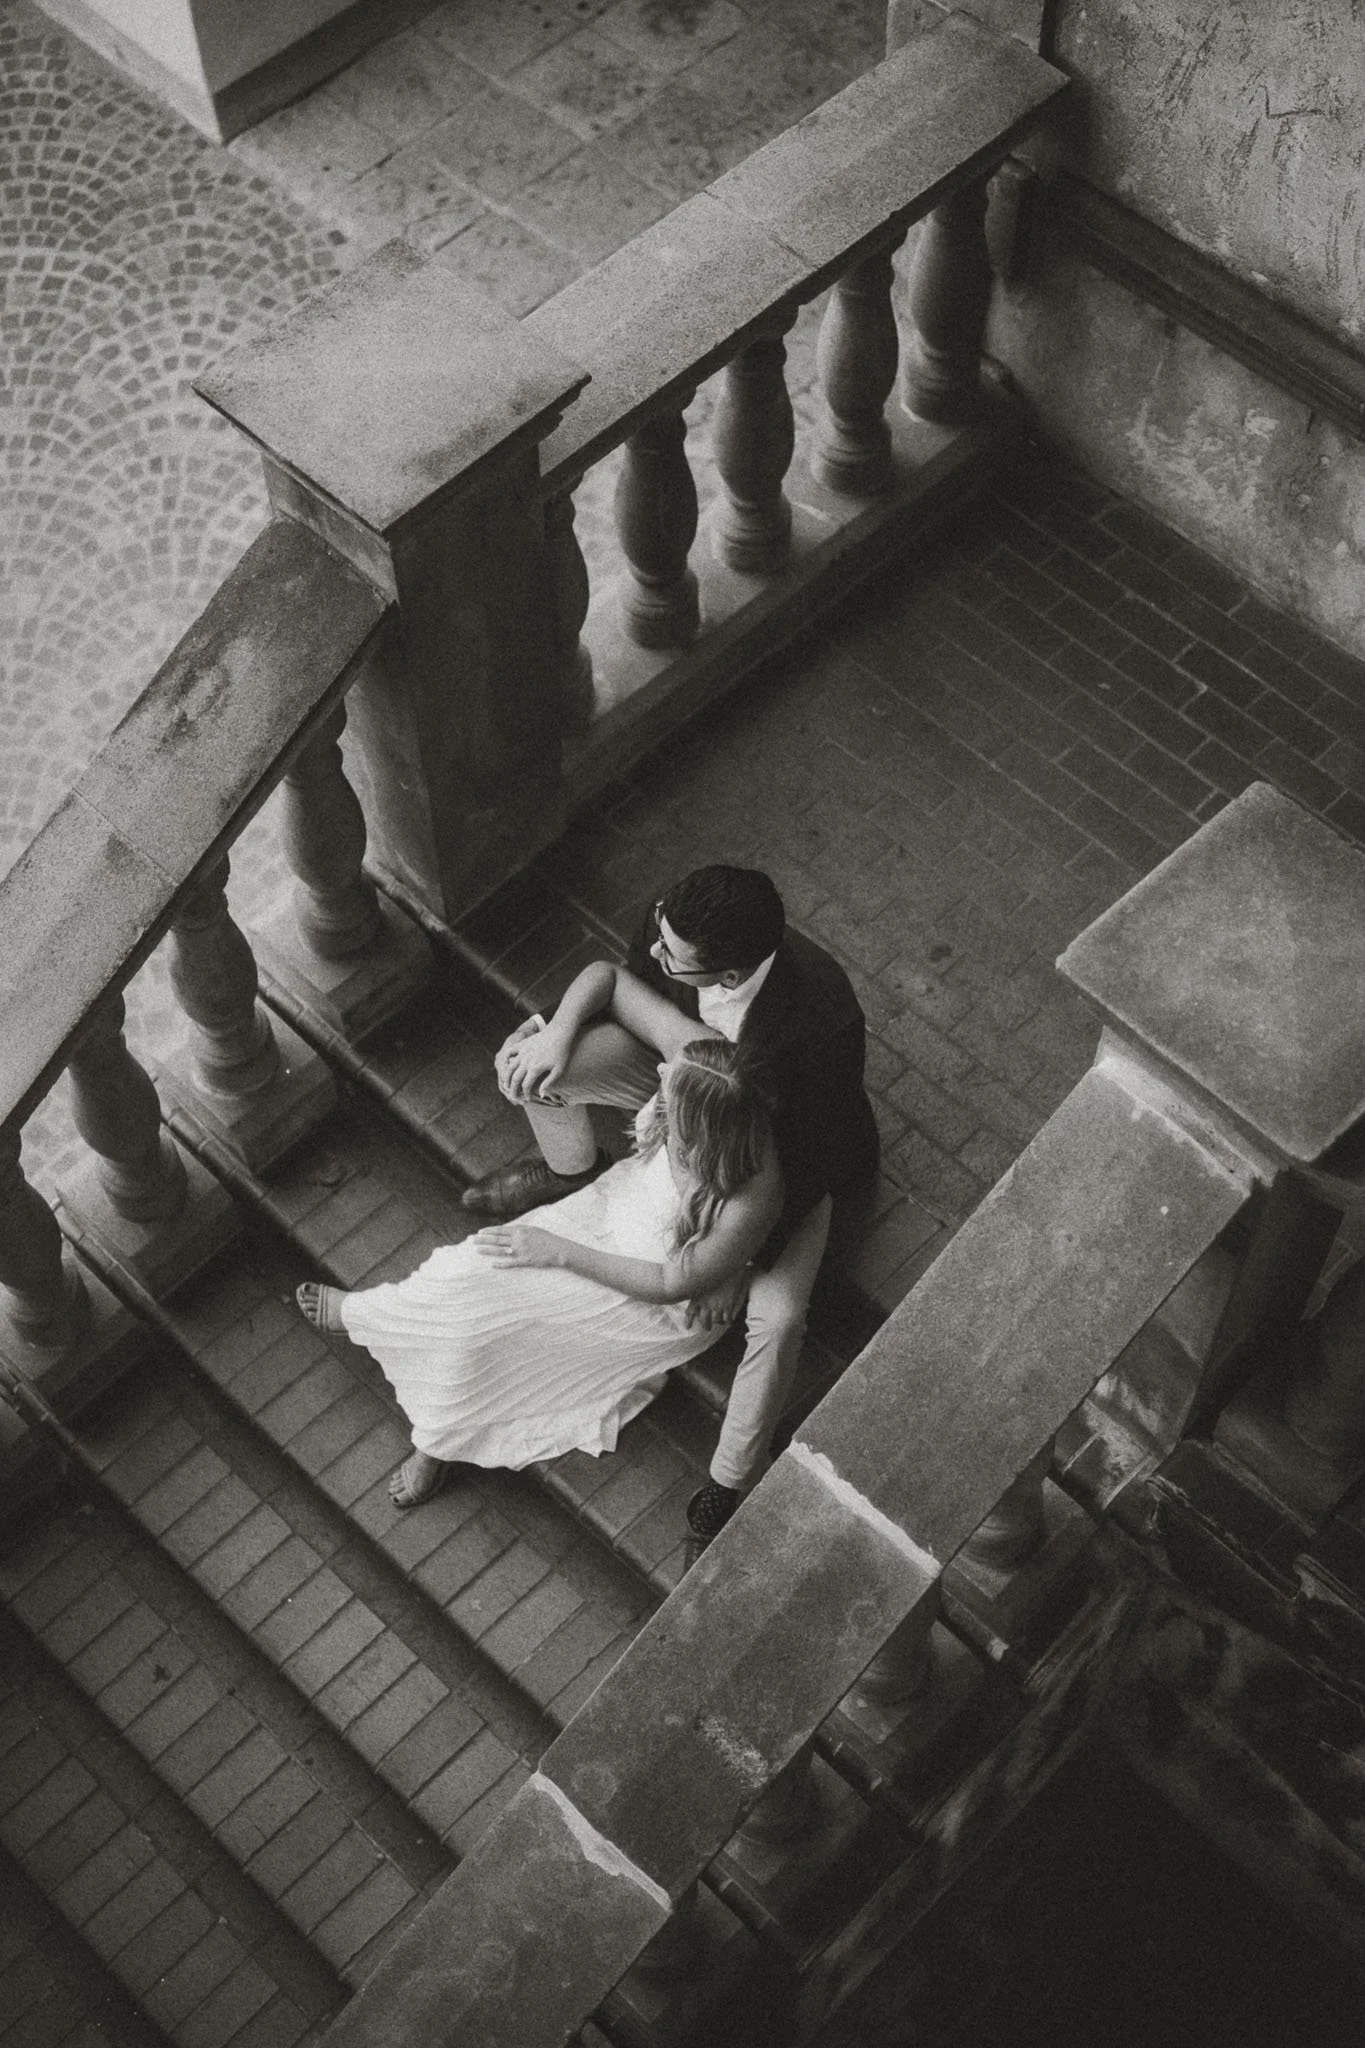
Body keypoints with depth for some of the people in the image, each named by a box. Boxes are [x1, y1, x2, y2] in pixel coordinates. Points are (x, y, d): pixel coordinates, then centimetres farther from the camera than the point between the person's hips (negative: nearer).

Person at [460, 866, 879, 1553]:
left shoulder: (821, 1022, -44)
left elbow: (807, 1161, -30)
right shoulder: (672, 932, -30)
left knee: (777, 1315, -27)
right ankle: (570, 1167, 24)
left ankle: (731, 1485, -2)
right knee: (526, 1059, -11)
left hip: (781, 1149, -5)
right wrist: (557, 1032, -22)